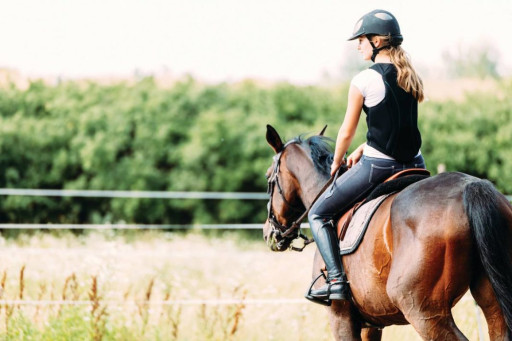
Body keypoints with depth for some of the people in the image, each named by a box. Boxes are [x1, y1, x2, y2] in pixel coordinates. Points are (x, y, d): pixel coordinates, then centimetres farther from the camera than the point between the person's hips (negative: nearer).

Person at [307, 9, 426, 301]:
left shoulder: (364, 80, -11)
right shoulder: (411, 78, 9)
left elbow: (347, 132, -3)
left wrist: (337, 161, 15)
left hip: (377, 166, -6)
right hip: (413, 164, 6)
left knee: (319, 213, 7)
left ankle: (337, 281, -6)